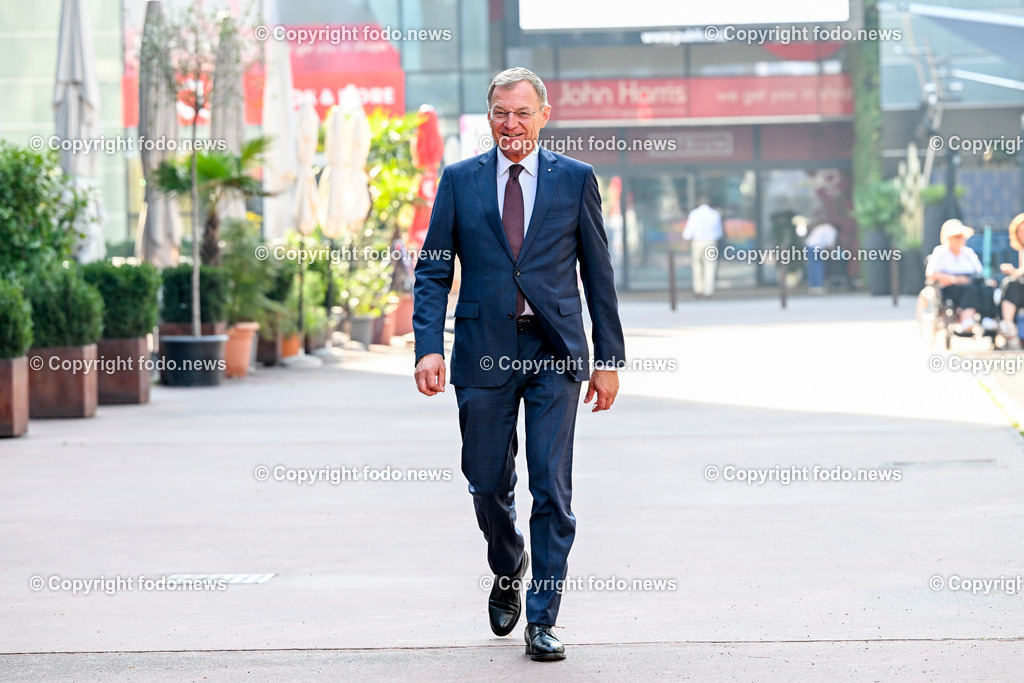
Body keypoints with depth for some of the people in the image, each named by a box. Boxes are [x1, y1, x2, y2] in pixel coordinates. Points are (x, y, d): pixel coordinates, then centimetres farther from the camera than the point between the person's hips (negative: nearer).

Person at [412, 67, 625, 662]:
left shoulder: (576, 179, 5)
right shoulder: (460, 180, 6)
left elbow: (598, 273, 6)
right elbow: (433, 271, 6)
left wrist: (609, 358, 3)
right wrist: (429, 347, -8)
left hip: (555, 351, -1)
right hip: (484, 350, 1)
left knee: (552, 488, -4)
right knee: (488, 483, 9)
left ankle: (543, 620, 2)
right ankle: (508, 571, 38)